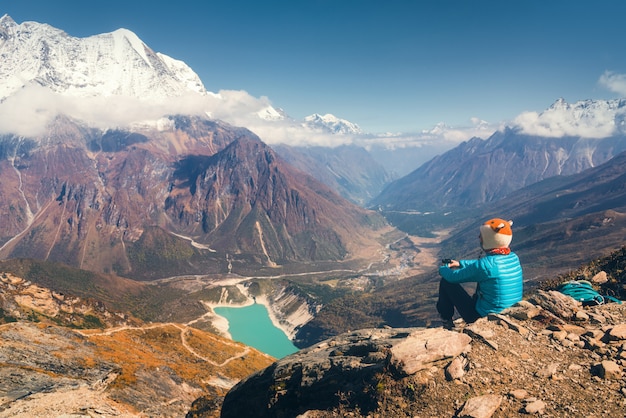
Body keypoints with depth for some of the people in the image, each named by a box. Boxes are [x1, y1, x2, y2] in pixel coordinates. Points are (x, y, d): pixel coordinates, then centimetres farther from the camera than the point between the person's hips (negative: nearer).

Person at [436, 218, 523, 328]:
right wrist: (461, 263, 22)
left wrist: (443, 269, 7)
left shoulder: (486, 264, -27)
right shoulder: (513, 257, -4)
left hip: (484, 316, -7)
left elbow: (453, 277, -15)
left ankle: (447, 320, 19)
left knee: (446, 281, 3)